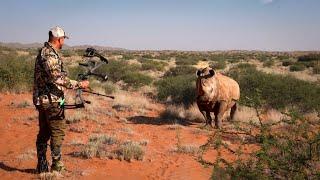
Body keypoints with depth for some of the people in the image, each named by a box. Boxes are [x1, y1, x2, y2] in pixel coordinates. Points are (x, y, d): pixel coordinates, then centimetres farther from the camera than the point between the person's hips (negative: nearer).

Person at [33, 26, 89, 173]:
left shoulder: (45, 52, 14)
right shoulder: (50, 55, -18)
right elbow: (58, 78, -26)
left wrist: (75, 84, 23)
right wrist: (80, 84, -21)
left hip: (42, 100, 10)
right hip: (51, 100, -10)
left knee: (44, 133, 14)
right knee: (58, 132, -1)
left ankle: (42, 166, 21)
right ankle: (57, 166, 5)